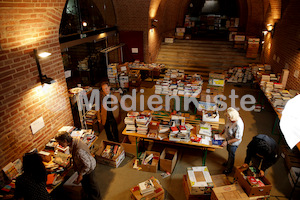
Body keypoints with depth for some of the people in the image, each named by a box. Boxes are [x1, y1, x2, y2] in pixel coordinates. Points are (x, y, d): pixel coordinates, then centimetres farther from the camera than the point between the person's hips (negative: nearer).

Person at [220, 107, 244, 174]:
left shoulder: (239, 125, -39)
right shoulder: (230, 119, -16)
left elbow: (237, 138, -31)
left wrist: (227, 142, -30)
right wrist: (222, 132, 0)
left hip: (233, 143, -7)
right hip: (228, 139, 7)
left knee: (231, 154, 17)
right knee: (229, 151, 30)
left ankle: (229, 169, 42)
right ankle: (228, 162, 59)